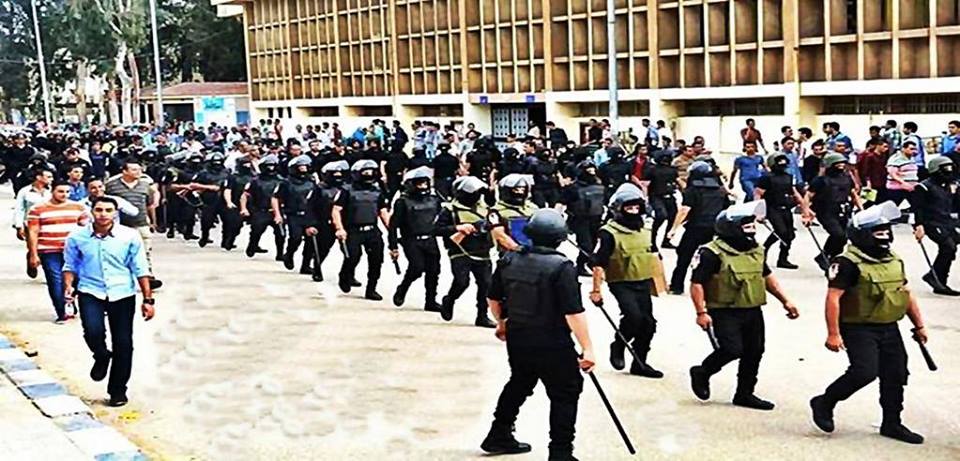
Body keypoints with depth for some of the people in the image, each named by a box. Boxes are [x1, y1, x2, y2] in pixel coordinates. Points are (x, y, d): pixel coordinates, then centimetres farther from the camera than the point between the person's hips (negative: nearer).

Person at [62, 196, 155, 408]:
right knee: (93, 331, -24)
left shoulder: (130, 236, -5)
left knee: (123, 343, 3)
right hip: (91, 293, 0)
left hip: (123, 294, 0)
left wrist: (148, 299, -1)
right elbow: (70, 265, 9)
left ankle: (118, 390, 23)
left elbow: (140, 269, 0)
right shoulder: (77, 237, -2)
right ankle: (101, 357, 13)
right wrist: (68, 286, -9)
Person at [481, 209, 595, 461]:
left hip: (517, 338, 6)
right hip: (553, 345, -6)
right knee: (565, 395, 7)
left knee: (519, 384, 26)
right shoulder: (562, 267, -17)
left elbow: (493, 299, 13)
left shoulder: (509, 261, 1)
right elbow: (573, 313, -21)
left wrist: (502, 322, 31)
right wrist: (587, 348, -15)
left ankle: (498, 437, 36)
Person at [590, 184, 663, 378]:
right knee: (633, 316, -25)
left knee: (648, 323, 6)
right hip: (621, 284, -7)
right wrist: (596, 290, -17)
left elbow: (654, 257, 21)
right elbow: (598, 263, -15)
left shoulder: (646, 231, 9)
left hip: (643, 283, 7)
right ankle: (618, 347, 2)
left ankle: (639, 363, 20)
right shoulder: (609, 233, -13)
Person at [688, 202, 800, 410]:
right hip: (725, 312, -7)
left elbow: (767, 276, 23)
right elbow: (697, 283, -15)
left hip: (753, 311, 8)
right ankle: (701, 374, 9)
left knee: (754, 352, 9)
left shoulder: (756, 250, 10)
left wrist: (785, 301, 19)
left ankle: (745, 394, 24)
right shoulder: (713, 253, -14)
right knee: (732, 349, -17)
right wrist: (701, 312, -22)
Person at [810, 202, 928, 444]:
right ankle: (824, 404, 2)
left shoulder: (894, 261, 10)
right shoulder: (848, 263, -16)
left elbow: (906, 294, 18)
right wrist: (833, 334, -25)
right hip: (859, 329, -8)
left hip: (889, 328, 8)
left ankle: (892, 424, 25)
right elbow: (833, 298, -21)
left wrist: (919, 325, 17)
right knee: (864, 372, -19)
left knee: (896, 375, 10)